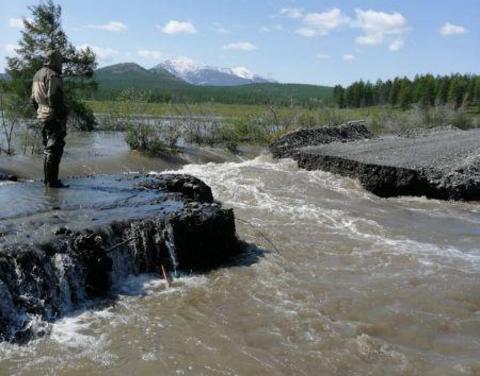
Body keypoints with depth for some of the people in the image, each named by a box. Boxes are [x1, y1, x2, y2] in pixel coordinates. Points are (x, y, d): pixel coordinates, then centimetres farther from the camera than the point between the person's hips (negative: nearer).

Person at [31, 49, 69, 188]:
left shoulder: (37, 75, 16)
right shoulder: (53, 76, -14)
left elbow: (34, 98, 20)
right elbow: (54, 99, -21)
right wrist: (62, 117, -20)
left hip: (43, 116, 10)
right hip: (54, 118, -10)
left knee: (48, 148, 16)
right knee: (55, 149, -7)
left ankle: (48, 179, 23)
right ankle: (52, 181, -7)